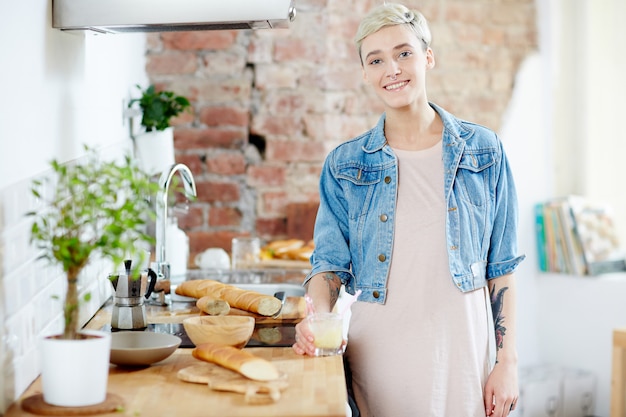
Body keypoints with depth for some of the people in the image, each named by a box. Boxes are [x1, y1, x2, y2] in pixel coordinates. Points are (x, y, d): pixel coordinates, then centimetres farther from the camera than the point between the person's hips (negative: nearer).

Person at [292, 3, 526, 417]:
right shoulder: (345, 164, 4)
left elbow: (501, 266, 4)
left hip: (462, 352, 0)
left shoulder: (483, 150, 3)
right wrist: (318, 318, -18)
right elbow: (330, 261, 3)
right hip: (378, 356, 0)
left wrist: (507, 362, -1)